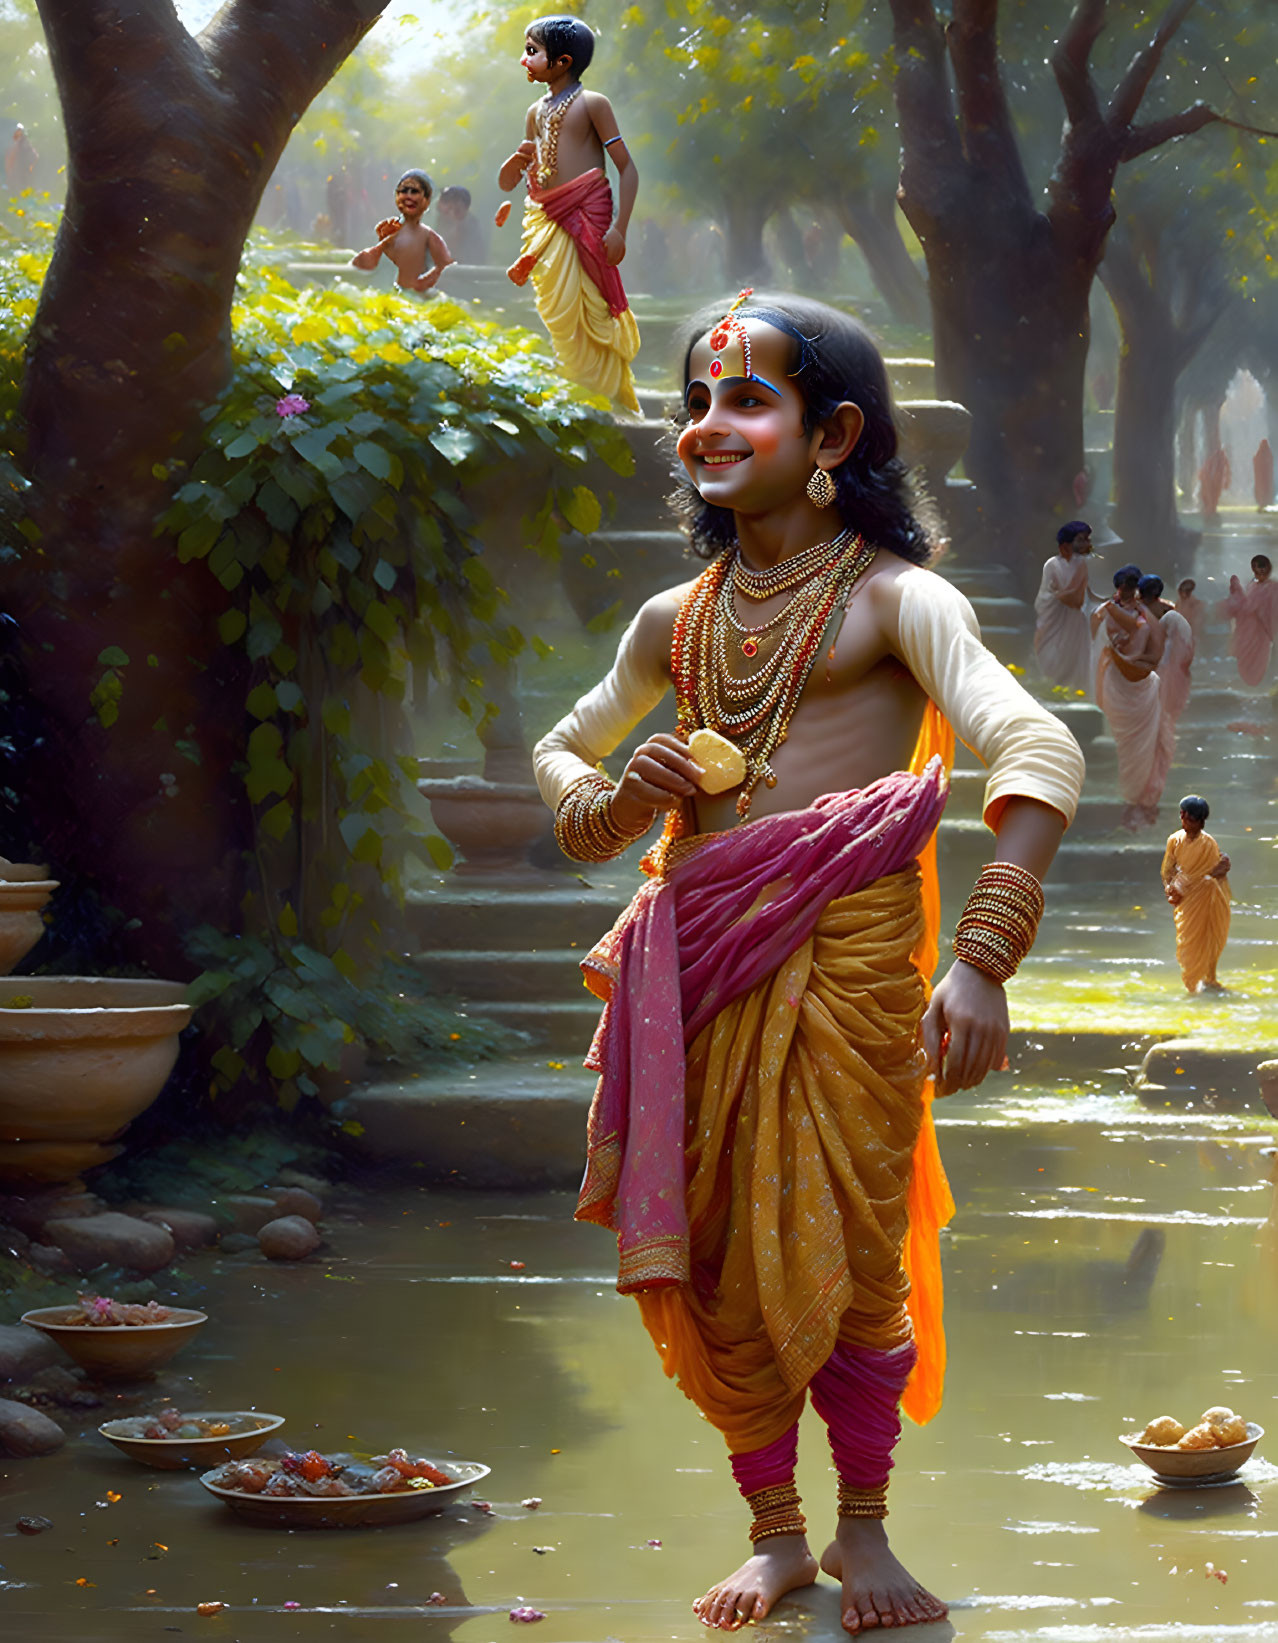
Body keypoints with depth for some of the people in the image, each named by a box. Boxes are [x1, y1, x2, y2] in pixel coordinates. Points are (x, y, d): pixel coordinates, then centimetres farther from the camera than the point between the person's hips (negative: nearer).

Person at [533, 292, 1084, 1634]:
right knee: (712, 1259, 7)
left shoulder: (893, 600, -3)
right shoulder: (674, 621, 14)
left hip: (847, 953, -5)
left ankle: (862, 1528, 20)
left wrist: (982, 959, -29)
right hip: (698, 957, 5)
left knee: (847, 1250, 0)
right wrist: (611, 805, 3)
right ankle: (773, 1531, 23)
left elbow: (1041, 754, -17)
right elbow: (558, 753, 29)